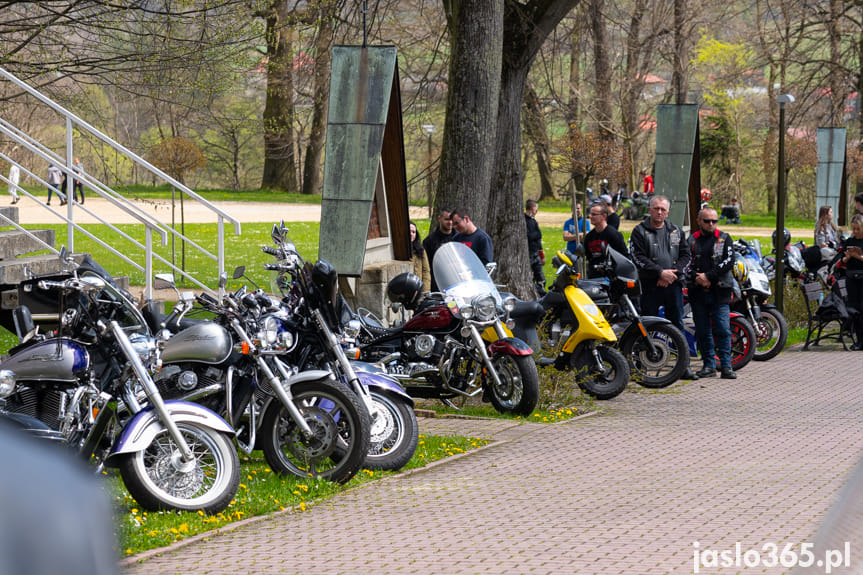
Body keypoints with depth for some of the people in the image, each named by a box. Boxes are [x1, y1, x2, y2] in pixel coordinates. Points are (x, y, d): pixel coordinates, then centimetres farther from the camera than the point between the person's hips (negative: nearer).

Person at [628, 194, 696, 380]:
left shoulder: (676, 231, 14)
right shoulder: (640, 232, 3)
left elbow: (685, 255, 9)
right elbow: (638, 258, -7)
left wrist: (673, 273, -8)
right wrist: (660, 273, -15)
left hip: (673, 284, 3)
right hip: (650, 286, -3)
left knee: (677, 325, 5)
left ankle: (683, 365, 9)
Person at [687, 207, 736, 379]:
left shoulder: (724, 239, 7)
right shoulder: (691, 240, 11)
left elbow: (729, 261, -5)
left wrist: (708, 276, -13)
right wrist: (696, 278, -14)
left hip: (719, 292, -2)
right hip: (698, 292, 2)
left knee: (723, 330, -7)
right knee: (703, 331, 5)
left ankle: (726, 366, -5)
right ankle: (709, 365, 13)